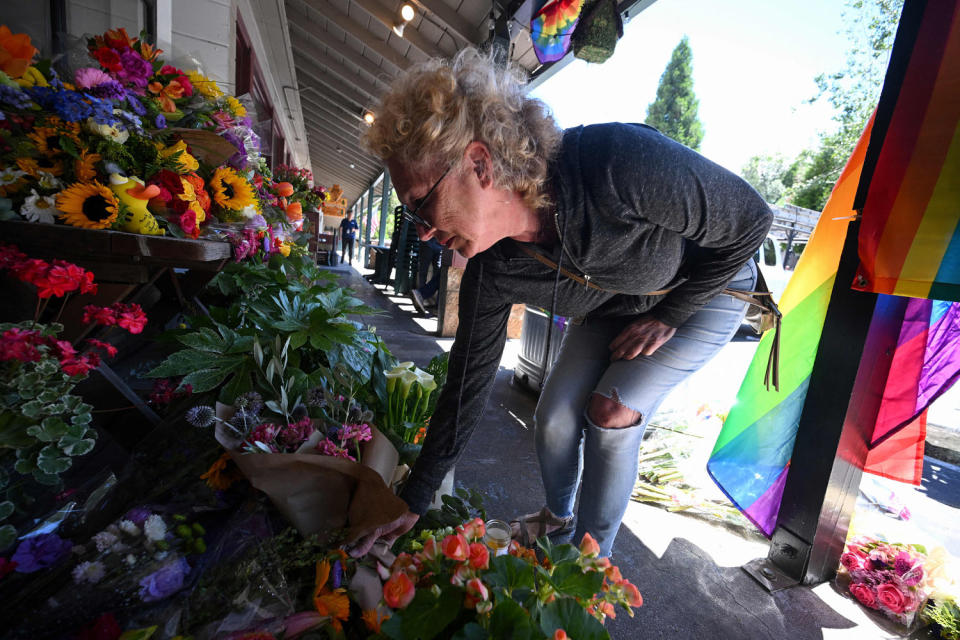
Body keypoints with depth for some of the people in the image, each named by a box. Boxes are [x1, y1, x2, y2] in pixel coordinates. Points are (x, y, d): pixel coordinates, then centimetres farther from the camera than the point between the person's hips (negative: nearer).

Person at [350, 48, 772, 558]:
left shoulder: (621, 163, -40)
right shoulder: (492, 272, -24)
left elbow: (751, 219, -22)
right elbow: (468, 380, -15)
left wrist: (668, 315, -17)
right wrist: (413, 500, -10)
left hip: (708, 289, -3)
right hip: (615, 306, 4)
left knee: (612, 411, -16)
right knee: (554, 415, -3)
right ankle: (557, 519, 31)